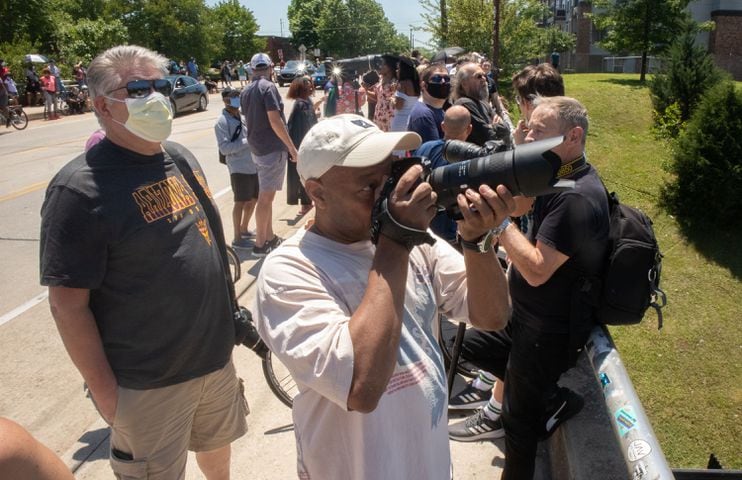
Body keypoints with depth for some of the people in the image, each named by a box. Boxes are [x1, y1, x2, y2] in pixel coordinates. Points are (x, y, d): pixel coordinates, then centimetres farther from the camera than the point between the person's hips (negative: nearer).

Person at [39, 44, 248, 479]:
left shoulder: (181, 156, 2)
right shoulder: (80, 190, -21)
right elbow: (68, 303, -18)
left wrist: (230, 317, 16)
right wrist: (104, 390, -14)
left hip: (217, 354, 6)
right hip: (149, 380, -6)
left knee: (216, 443, 27)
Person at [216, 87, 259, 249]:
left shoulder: (243, 116, 14)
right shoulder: (222, 122, -8)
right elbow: (224, 148, -16)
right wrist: (248, 141, -19)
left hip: (253, 165, 8)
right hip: (239, 167, -7)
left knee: (253, 199, 16)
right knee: (241, 202, -2)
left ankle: (244, 229, 35)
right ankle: (237, 238, 10)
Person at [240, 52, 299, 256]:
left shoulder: (245, 92, 12)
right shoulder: (268, 87, -13)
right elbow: (275, 121, -19)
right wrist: (291, 146, -15)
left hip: (257, 148, 8)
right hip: (272, 148, -8)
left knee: (267, 195, 16)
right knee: (265, 197, -3)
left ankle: (270, 238, 25)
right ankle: (260, 244, 3)